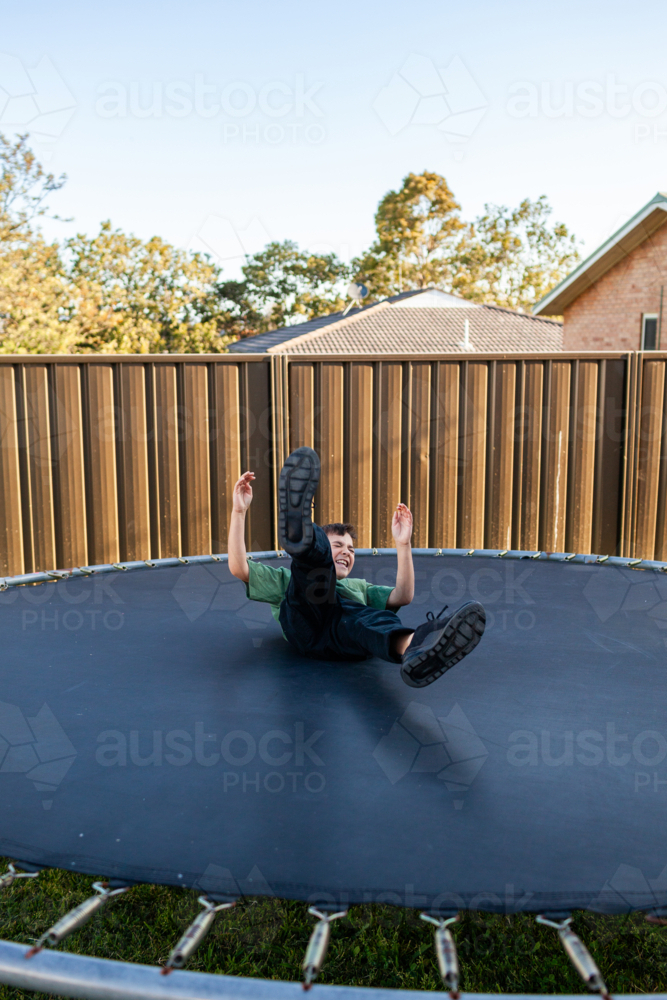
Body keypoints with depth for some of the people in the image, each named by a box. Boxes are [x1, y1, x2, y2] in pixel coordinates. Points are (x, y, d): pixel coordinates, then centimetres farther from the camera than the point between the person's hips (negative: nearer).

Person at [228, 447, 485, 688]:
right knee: (316, 552, -18)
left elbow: (403, 596, 27)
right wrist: (239, 511, 16)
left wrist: (403, 544, 18)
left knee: (371, 618, -35)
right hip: (304, 620, -1)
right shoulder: (287, 579, 40)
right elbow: (238, 567, 23)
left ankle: (414, 649, -71)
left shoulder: (358, 586, 46)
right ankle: (300, 533, -57)